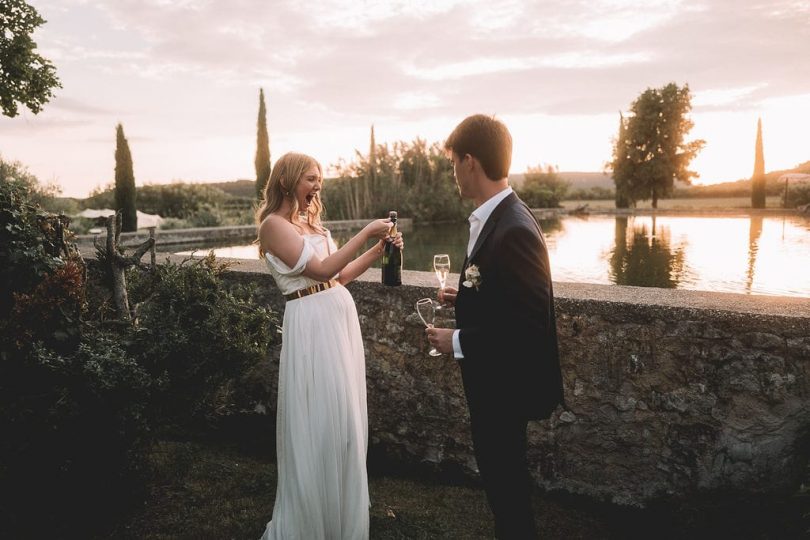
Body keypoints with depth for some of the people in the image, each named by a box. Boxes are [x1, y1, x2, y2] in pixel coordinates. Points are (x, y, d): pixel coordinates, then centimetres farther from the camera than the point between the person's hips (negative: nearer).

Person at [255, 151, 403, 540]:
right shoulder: (274, 224, -9)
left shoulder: (311, 223, 15)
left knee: (343, 418, 16)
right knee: (317, 421, 2)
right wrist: (365, 233, -14)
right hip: (312, 324, -8)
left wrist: (379, 249, 7)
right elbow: (322, 269, -17)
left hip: (341, 318, 8)